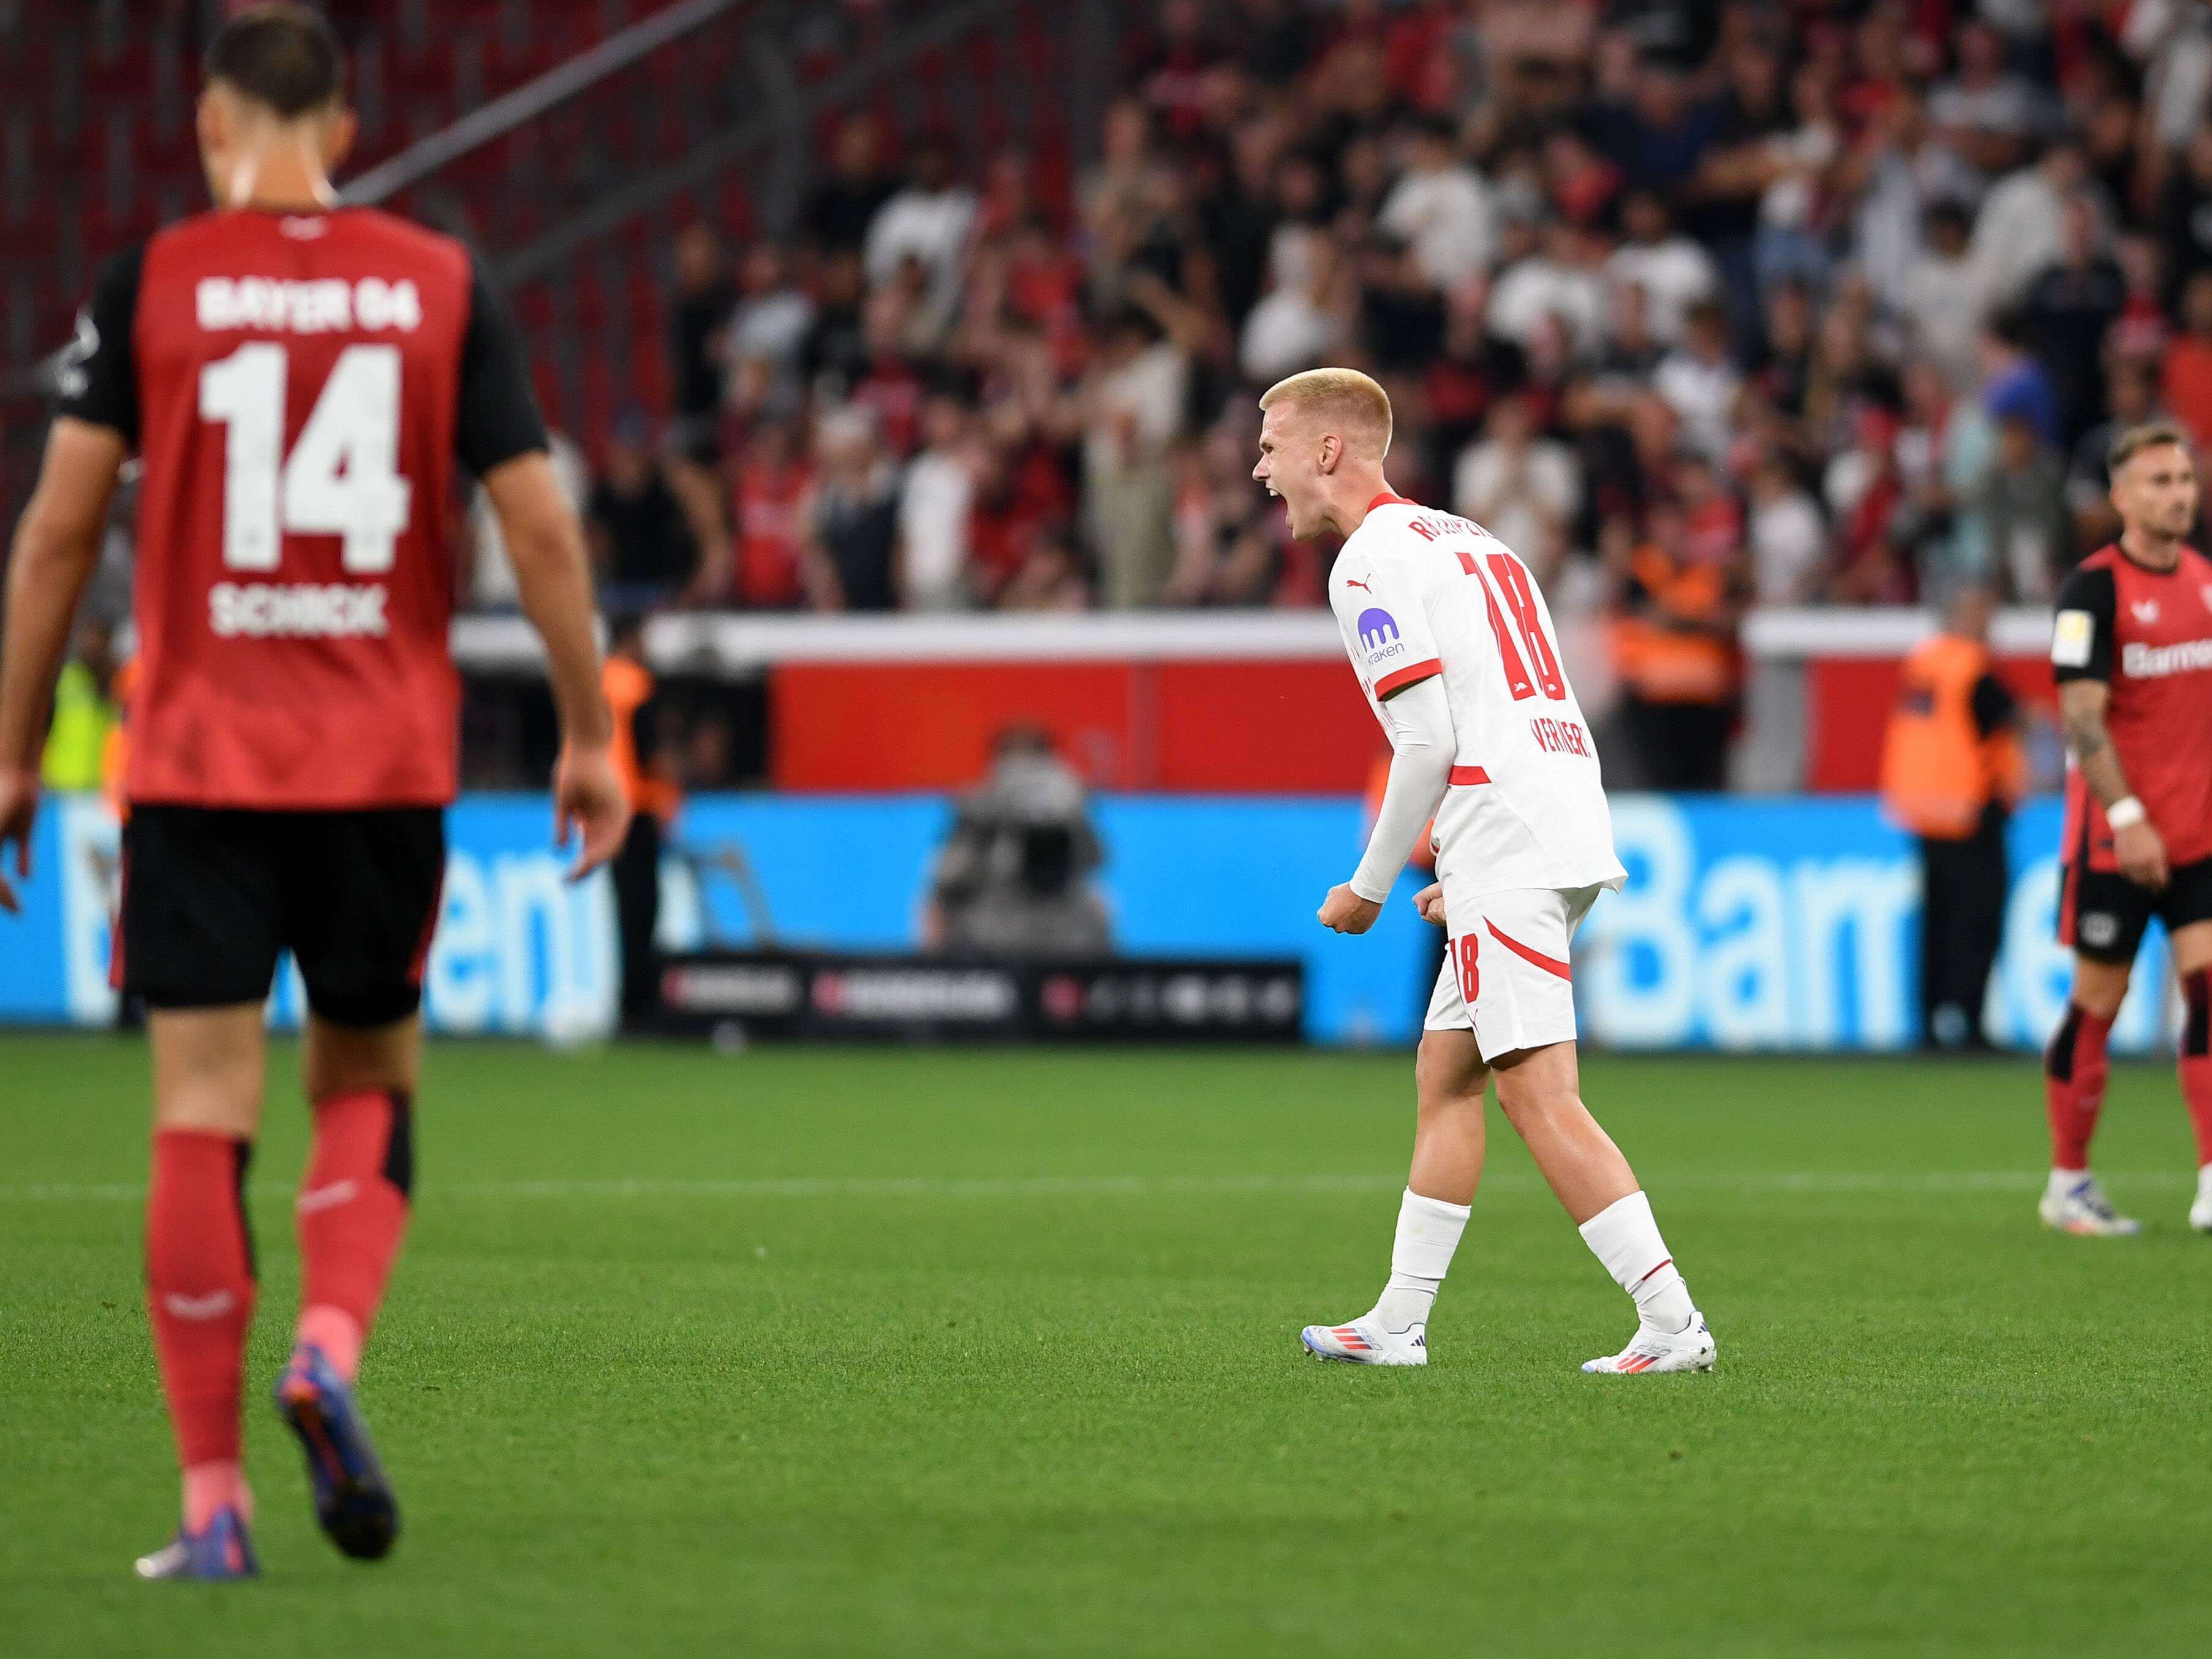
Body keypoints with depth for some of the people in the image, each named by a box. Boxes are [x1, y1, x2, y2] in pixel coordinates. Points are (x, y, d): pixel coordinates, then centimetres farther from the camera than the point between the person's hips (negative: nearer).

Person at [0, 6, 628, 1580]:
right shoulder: (445, 286, 3)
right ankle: (333, 1348, -8)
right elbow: (541, 524, 0)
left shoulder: (149, 284, 0)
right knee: (369, 1086, 18)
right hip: (390, 767, 1)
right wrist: (589, 733, 9)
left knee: (202, 1119, 1)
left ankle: (215, 1504, -1)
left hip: (198, 761, -1)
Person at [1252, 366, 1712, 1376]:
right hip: (1568, 831, 10)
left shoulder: (1372, 562, -6)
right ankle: (1398, 1323, 19)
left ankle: (1672, 1323, -17)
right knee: (1444, 1074, 15)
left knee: (1542, 1099, -12)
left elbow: (1428, 741, -13)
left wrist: (1371, 887, -3)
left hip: (1507, 852, -10)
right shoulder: (1469, 542, 23)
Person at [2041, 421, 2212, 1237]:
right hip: (2114, 834, -5)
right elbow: (2082, 714, -15)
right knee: (2097, 1001, 3)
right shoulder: (2094, 587, -10)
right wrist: (2126, 816, -21)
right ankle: (2068, 1185, 15)